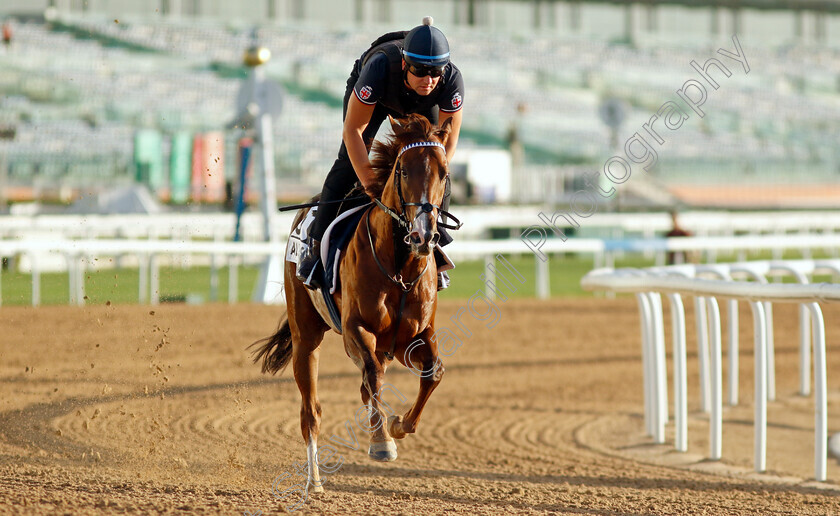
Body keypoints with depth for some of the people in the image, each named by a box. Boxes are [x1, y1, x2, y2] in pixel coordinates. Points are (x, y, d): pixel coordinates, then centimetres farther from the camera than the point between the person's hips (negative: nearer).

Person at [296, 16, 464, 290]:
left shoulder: (452, 80, -38)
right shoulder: (379, 68, -46)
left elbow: (448, 142, -26)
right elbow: (352, 130, -37)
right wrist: (371, 185, -39)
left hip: (420, 107, 2)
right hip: (371, 95, -2)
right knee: (350, 161, -16)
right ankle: (316, 245, -4)